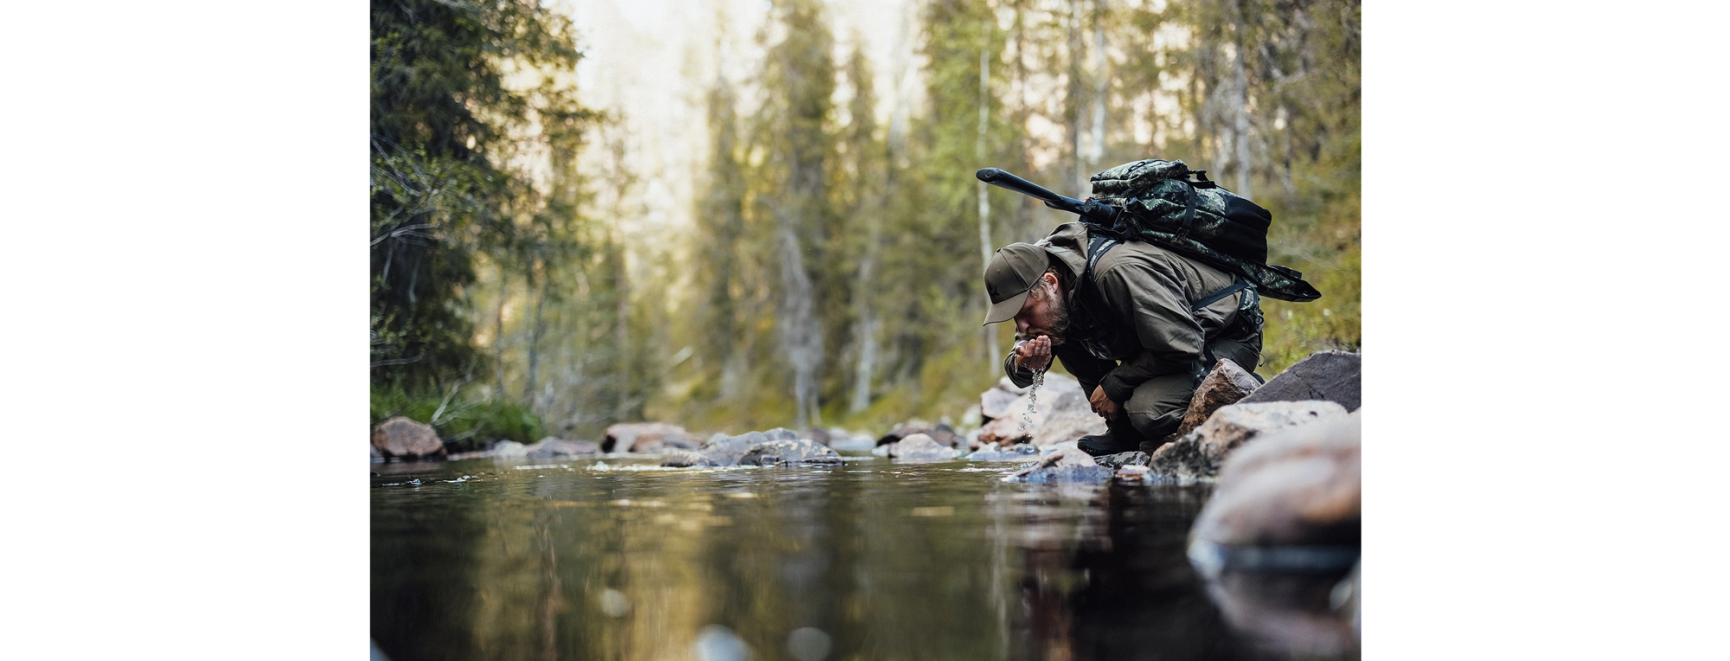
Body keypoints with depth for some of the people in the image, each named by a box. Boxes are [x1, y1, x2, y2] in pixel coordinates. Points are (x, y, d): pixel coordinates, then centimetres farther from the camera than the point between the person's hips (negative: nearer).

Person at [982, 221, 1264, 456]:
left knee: (1148, 412, -33)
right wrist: (1025, 365, -23)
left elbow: (1182, 347, -32)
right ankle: (1124, 432, 0)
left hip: (1230, 338, -8)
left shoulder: (1117, 271, -35)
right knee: (1062, 334, -8)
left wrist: (1114, 385, -22)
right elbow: (1017, 373, 2)